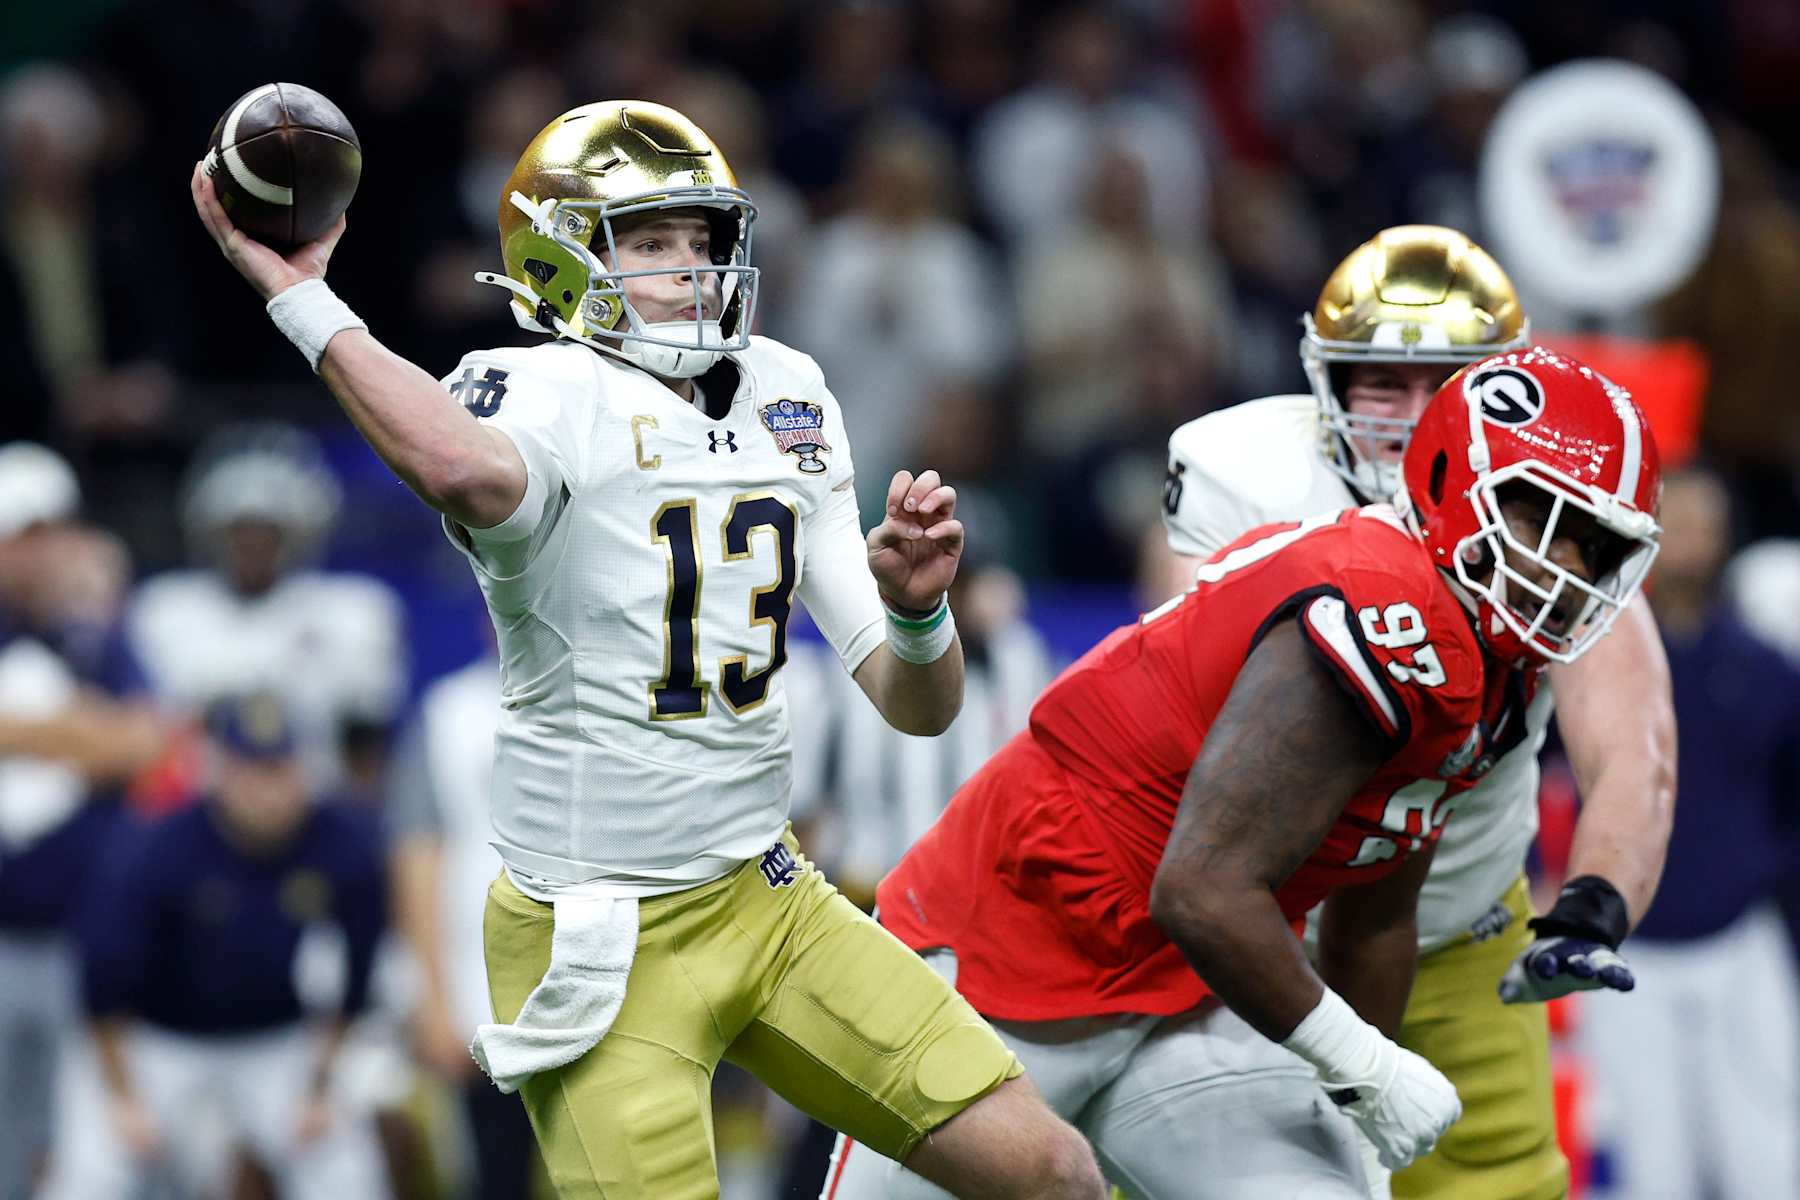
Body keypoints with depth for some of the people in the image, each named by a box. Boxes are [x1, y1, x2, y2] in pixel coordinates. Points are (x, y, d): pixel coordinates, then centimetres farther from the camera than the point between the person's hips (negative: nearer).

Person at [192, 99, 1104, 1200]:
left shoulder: (787, 400, 8)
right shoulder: (549, 397, -14)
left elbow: (919, 707, 8)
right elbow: (471, 471, -44)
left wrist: (915, 607, -13)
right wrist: (302, 299, -35)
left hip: (769, 897, 7)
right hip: (606, 940, -7)